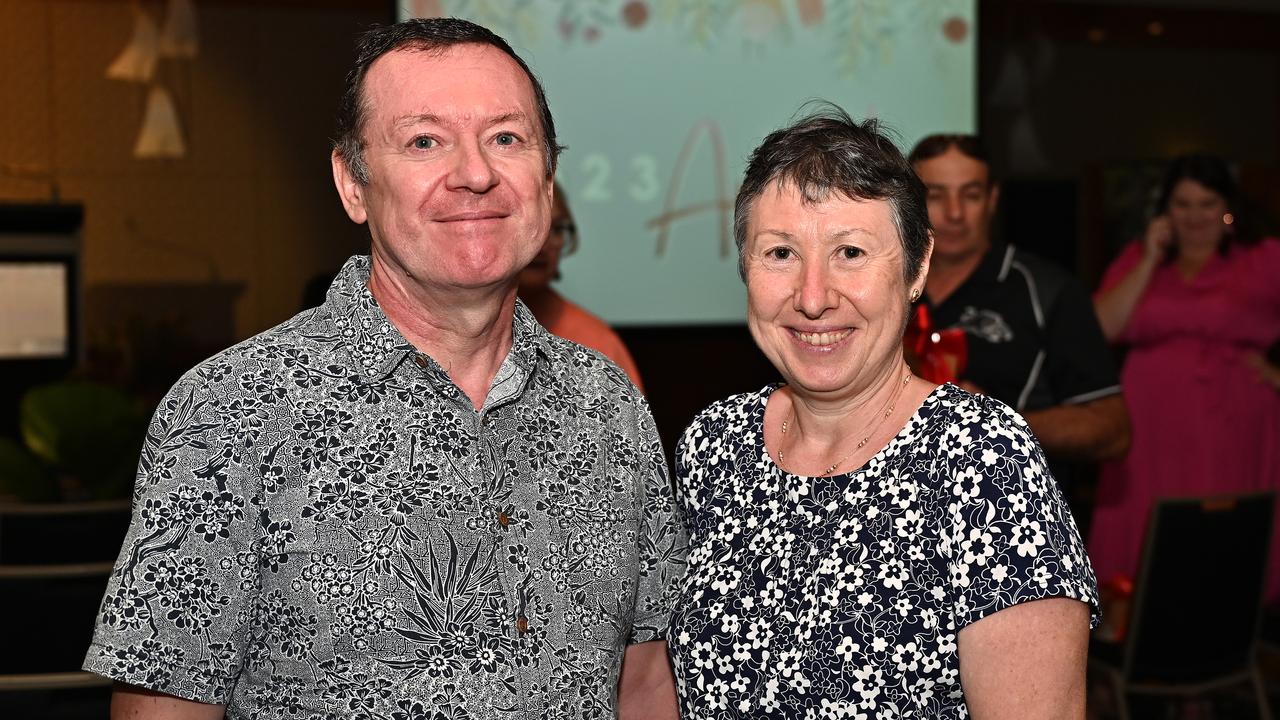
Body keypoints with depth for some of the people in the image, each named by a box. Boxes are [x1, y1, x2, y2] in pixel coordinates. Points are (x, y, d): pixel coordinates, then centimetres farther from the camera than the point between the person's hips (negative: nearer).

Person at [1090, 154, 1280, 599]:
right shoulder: (1137, 259, 13)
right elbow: (1102, 329, 0)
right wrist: (1150, 260, -1)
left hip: (1232, 432, -2)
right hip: (1153, 432, 3)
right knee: (1146, 553, 1)